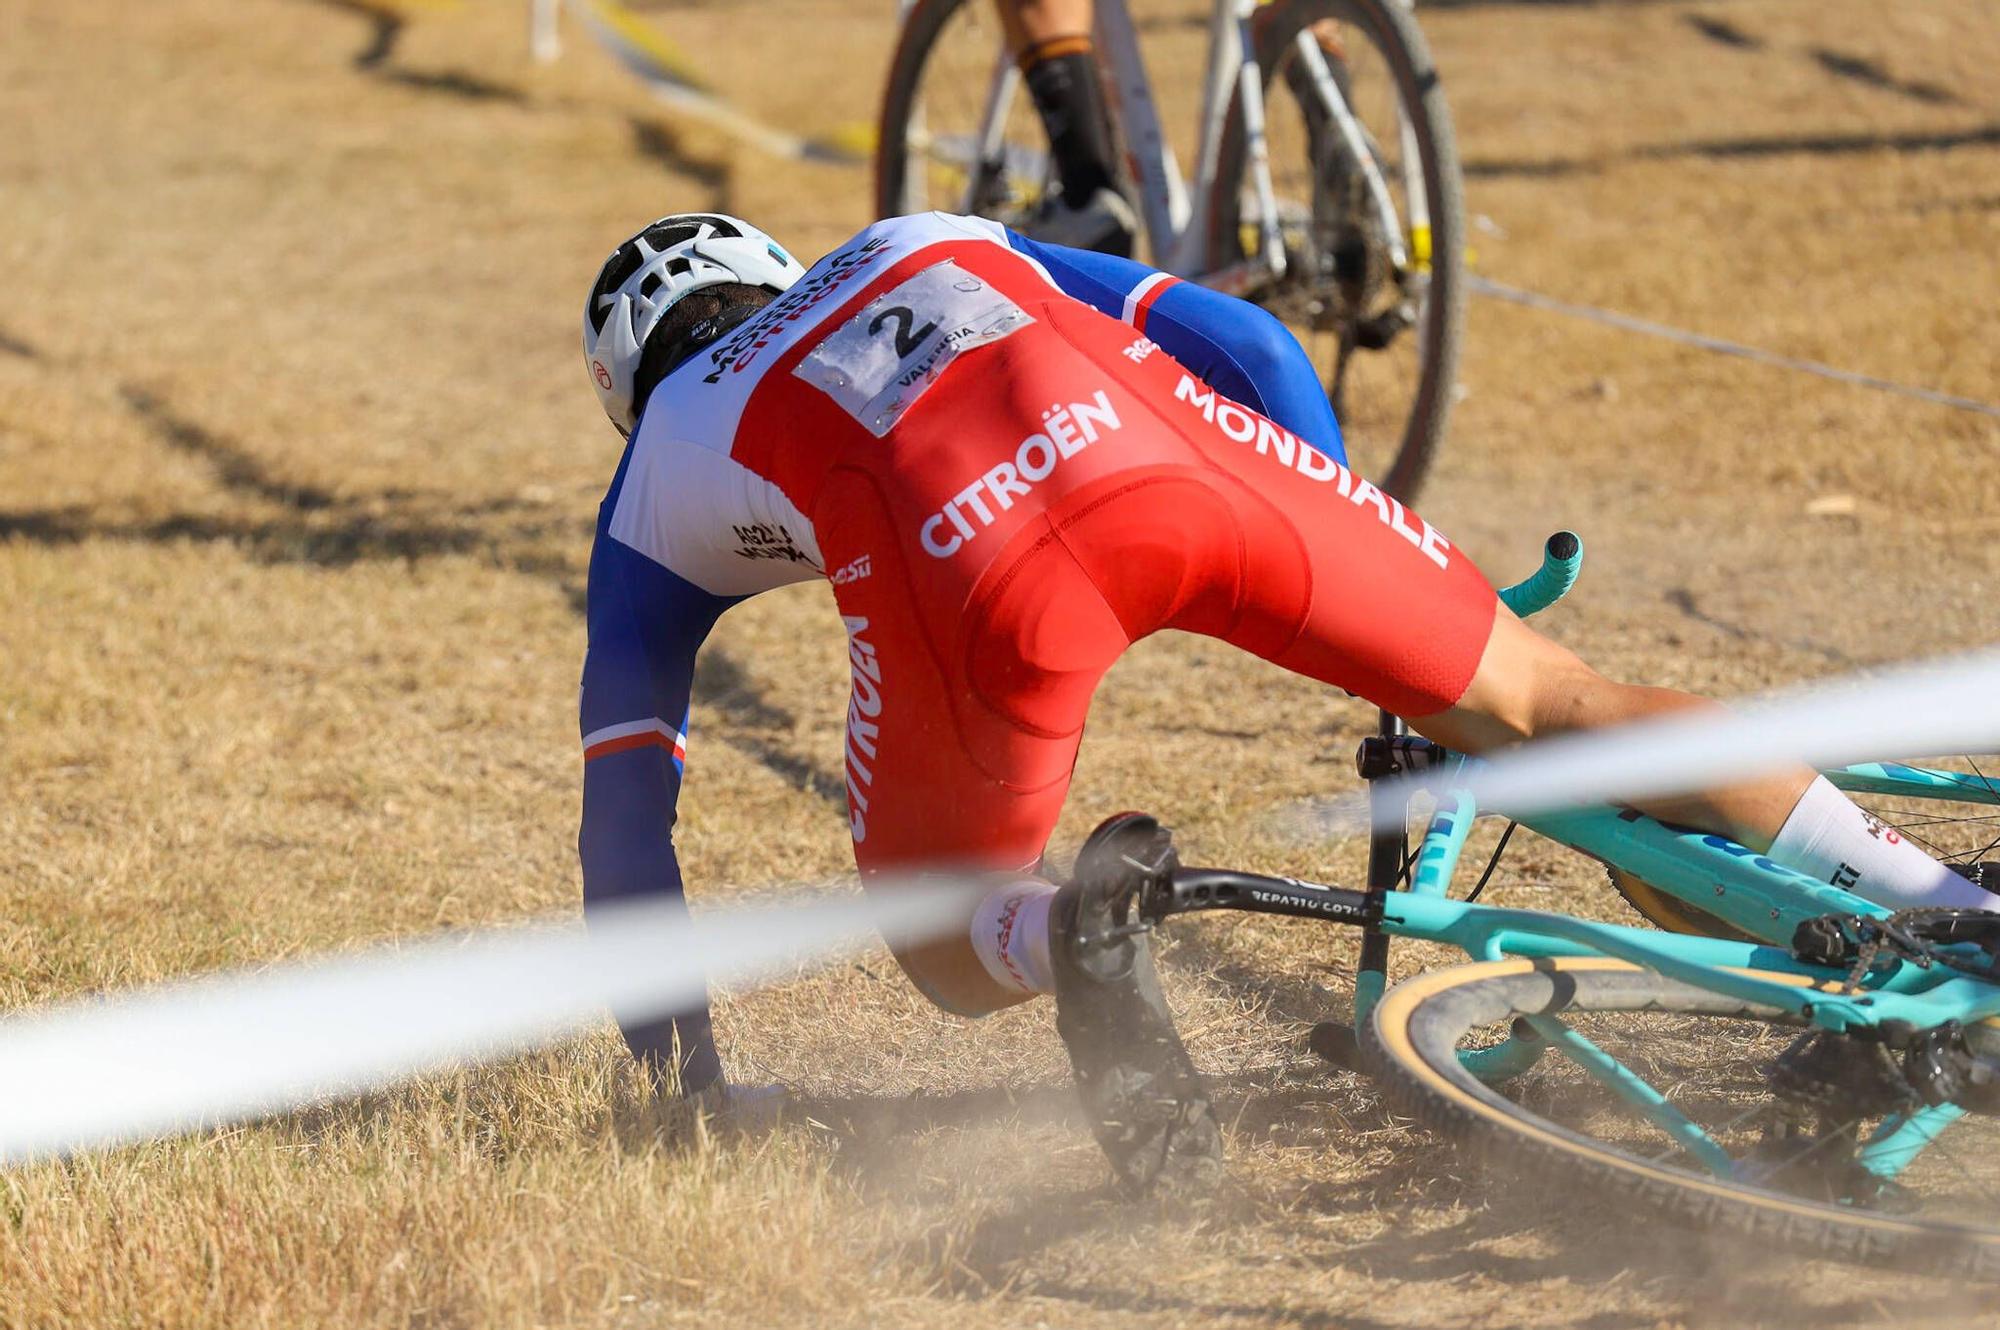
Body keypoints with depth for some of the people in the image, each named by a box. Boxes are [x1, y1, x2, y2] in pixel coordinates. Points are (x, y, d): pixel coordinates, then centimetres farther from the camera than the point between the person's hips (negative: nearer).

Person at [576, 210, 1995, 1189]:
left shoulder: (663, 479, 36)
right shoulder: (937, 249, 43)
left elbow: (625, 775, 35)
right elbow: (1246, 347, 34)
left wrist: (669, 1043, 43)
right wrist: (1386, 615, 40)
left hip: (965, 563, -2)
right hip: (1166, 448, 2)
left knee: (952, 952, 20)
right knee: (1538, 700, 15)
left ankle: (1068, 928, -15)